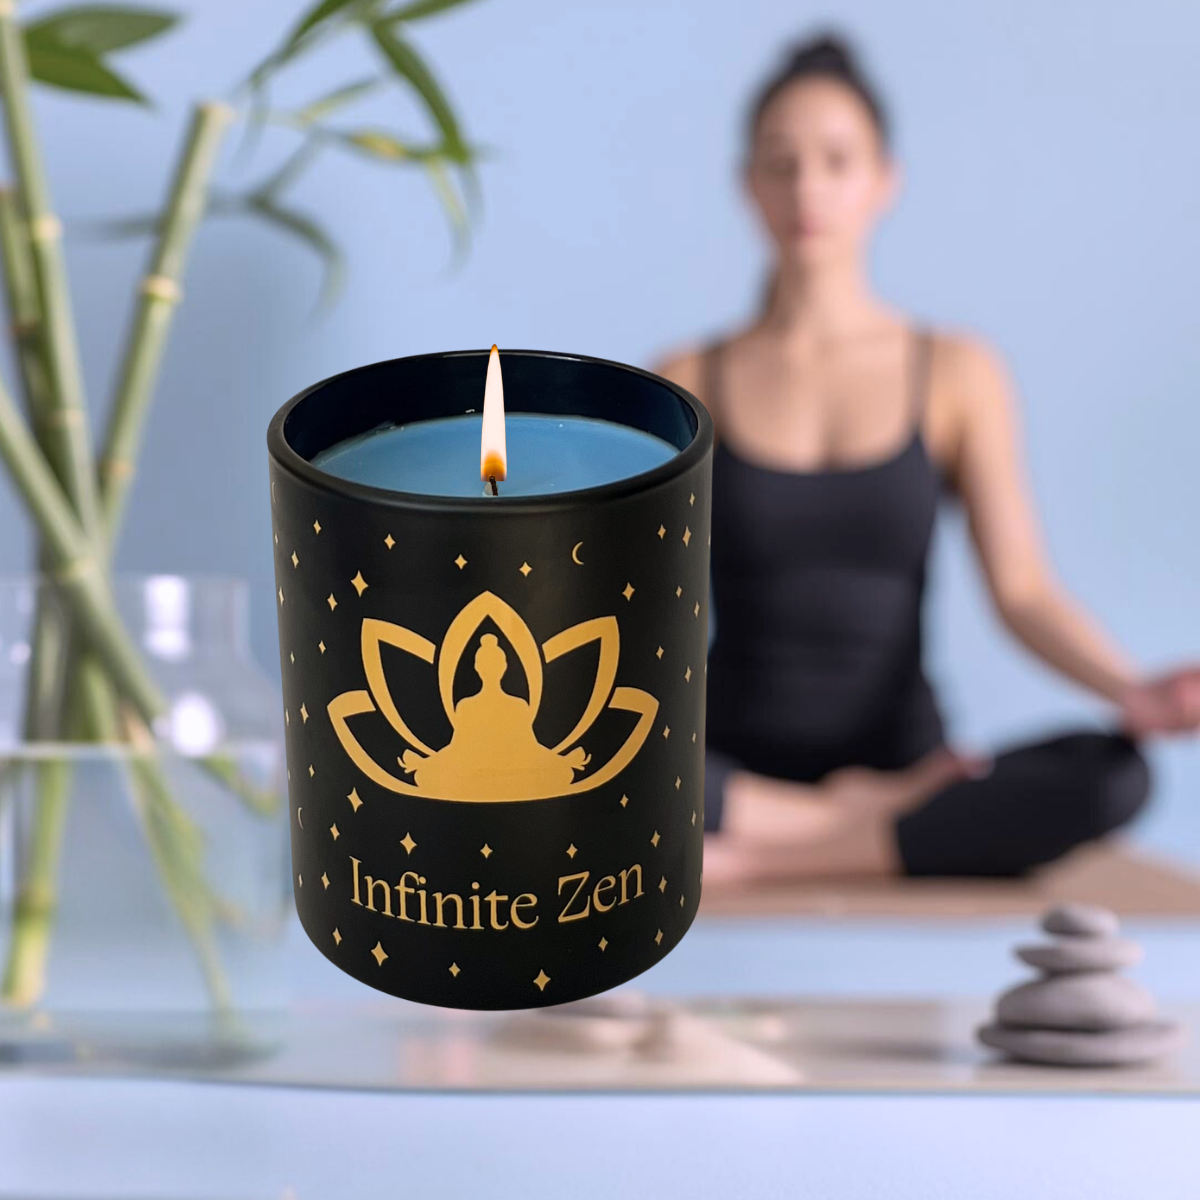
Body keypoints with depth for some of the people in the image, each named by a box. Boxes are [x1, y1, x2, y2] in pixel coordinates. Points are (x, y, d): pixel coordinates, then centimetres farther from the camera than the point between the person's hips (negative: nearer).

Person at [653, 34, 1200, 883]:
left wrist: (1131, 692, -22)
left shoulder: (957, 375, 5)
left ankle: (754, 860, -18)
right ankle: (858, 820, -13)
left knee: (1114, 775, -29)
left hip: (901, 762, 1)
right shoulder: (689, 387, 4)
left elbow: (1022, 590, -3)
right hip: (733, 767, -1)